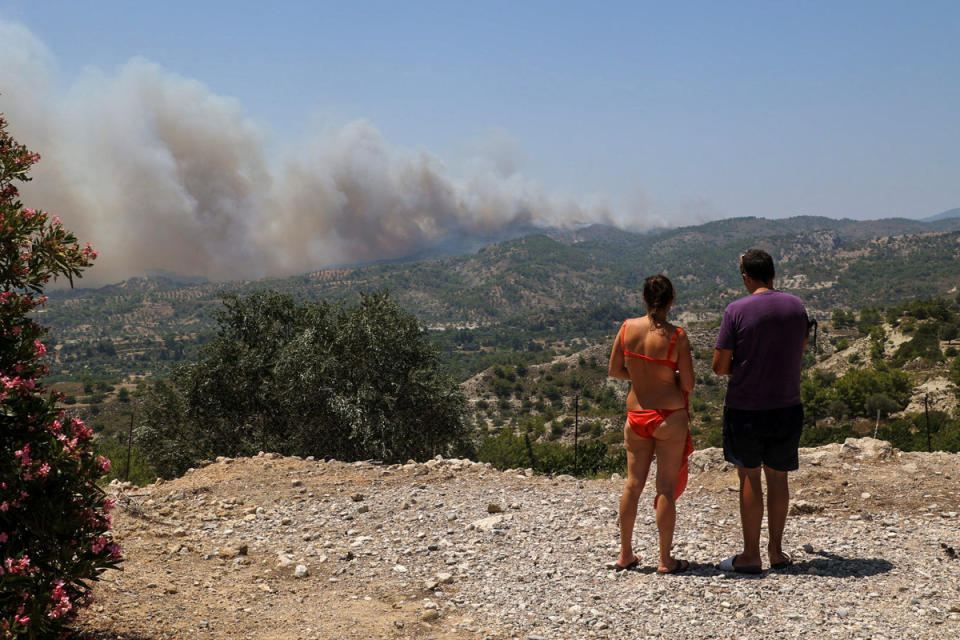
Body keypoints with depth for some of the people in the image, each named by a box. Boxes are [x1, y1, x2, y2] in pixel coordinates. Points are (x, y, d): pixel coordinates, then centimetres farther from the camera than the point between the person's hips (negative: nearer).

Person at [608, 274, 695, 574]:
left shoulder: (627, 327, -4)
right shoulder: (676, 336, -14)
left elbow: (614, 370, 4)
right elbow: (687, 385, -10)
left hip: (636, 415, 4)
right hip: (670, 417, -4)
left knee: (633, 484, 14)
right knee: (666, 487, 4)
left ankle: (625, 555, 23)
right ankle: (665, 560, 12)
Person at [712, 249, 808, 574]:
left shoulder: (737, 310, -12)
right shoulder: (796, 306, 2)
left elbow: (719, 366, -11)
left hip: (745, 407, -4)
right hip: (787, 406, 4)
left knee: (749, 479, 6)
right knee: (778, 477, 14)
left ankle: (750, 555, 11)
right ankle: (776, 550, 22)